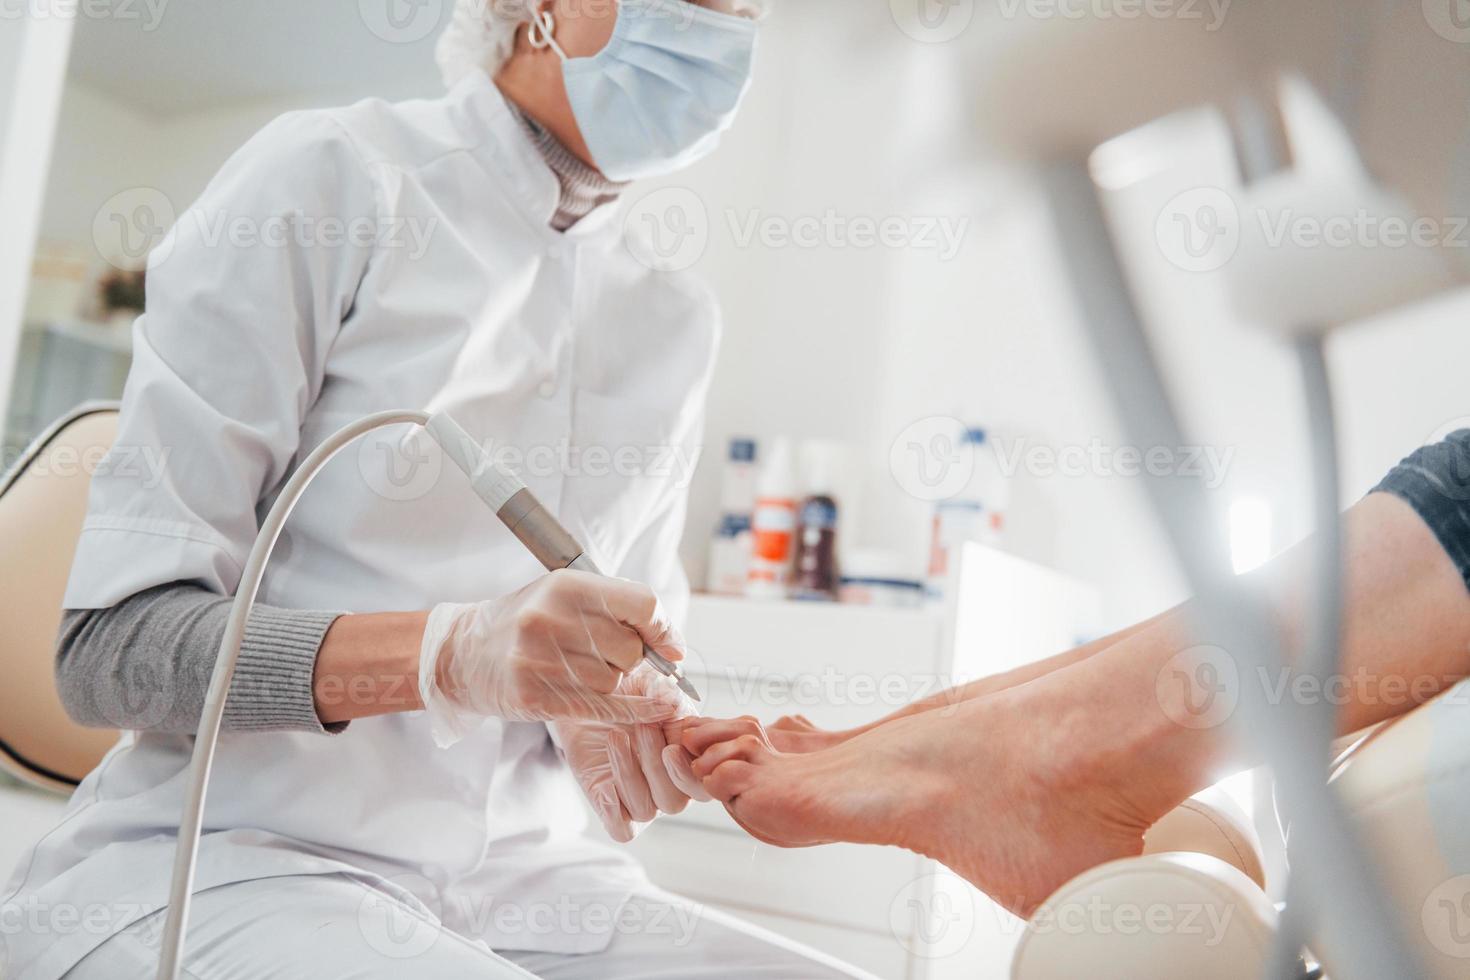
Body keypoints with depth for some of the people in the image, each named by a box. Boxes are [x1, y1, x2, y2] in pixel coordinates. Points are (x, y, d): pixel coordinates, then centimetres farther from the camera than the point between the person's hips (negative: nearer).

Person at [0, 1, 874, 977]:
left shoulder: (676, 319, 12)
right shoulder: (325, 177, -6)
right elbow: (114, 643, -9)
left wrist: (601, 711, -7)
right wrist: (449, 653, -26)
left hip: (517, 886, 6)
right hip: (236, 861, -5)